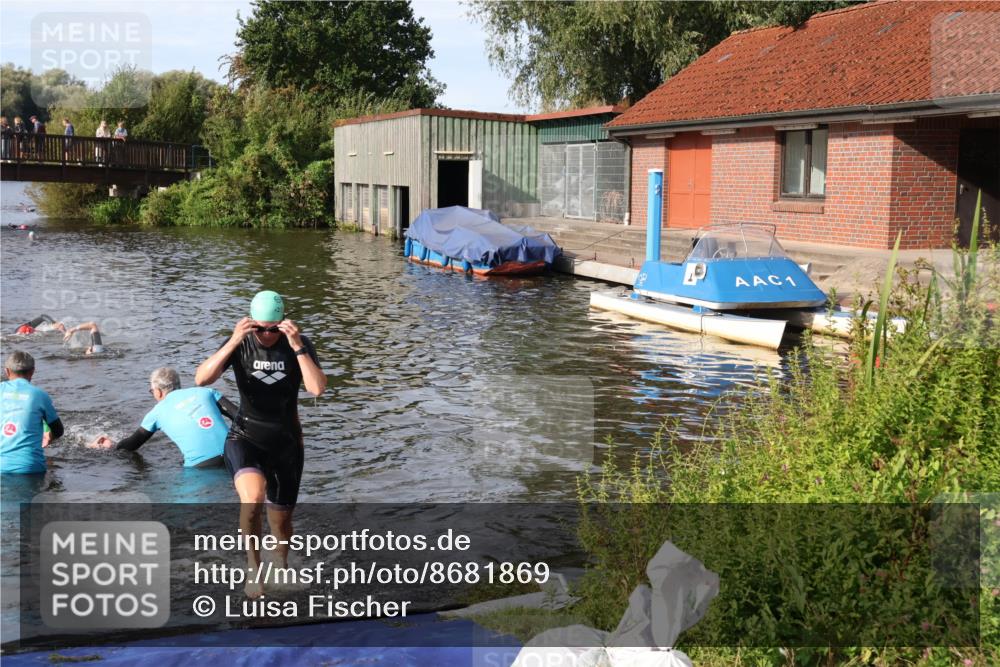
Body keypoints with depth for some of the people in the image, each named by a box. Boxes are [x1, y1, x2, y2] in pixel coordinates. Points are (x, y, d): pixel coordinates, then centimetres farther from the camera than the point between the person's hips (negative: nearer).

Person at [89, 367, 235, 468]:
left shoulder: (158, 412, 12)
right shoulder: (204, 391, 15)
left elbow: (133, 443, 25)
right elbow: (238, 416, 7)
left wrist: (113, 446, 44)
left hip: (201, 466, -3)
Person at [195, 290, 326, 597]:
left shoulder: (299, 344, -8)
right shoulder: (239, 344, -9)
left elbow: (317, 389, -22)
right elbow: (201, 379, -23)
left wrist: (298, 347, -30)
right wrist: (234, 342, -32)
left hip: (286, 442, 2)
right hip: (245, 437, -2)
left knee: (281, 518, 14)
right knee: (252, 498, -31)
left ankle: (281, 566, 44)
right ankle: (253, 568, -11)